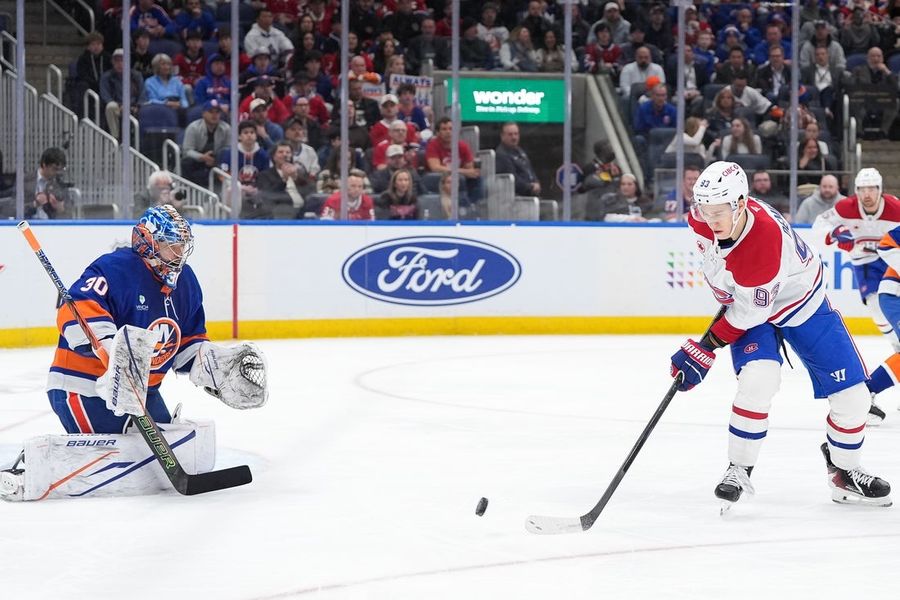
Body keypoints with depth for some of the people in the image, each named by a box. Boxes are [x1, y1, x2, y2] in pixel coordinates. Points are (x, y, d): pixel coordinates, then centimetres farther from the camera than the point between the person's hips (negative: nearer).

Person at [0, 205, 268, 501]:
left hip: (141, 390, 10)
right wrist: (111, 345, -48)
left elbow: (190, 343, 20)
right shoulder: (115, 268, -18)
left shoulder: (186, 284, 10)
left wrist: (219, 367, 3)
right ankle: (32, 465, -14)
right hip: (84, 387, -10)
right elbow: (76, 310, -34)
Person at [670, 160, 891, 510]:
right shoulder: (702, 218, -21)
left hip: (800, 304, -3)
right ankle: (738, 471, -12)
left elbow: (750, 312, -31)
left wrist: (705, 350, -26)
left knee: (851, 395, -5)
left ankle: (843, 472, 21)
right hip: (744, 300, 3)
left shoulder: (764, 240, -40)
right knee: (757, 379, -26)